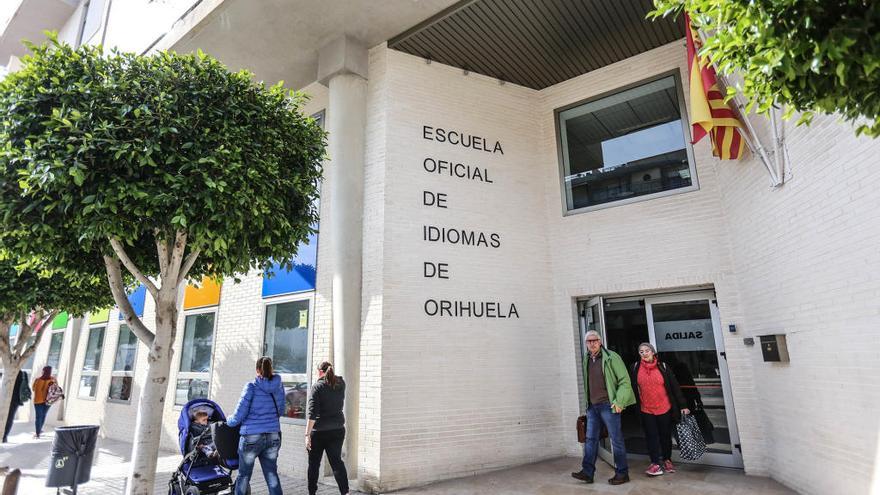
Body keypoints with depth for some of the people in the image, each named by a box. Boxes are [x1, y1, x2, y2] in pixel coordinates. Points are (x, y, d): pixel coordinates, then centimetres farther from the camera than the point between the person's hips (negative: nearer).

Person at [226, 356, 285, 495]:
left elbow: (239, 415, -8)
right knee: (272, 474, 11)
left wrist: (229, 420, 12)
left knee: (244, 475, 13)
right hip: (273, 436, 4)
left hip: (252, 436, -3)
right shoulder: (279, 386, 3)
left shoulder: (251, 386, -9)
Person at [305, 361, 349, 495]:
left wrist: (307, 434, -17)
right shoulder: (341, 384, 1)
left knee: (314, 464, 14)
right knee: (337, 461, 9)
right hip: (338, 430, 4)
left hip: (319, 432, -4)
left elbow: (312, 413, -17)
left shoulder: (318, 386, -12)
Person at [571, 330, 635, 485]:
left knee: (616, 439, 4)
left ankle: (622, 473, 16)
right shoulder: (586, 360, 11)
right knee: (590, 439, 7)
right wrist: (588, 402, 15)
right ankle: (587, 472, 12)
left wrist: (619, 402, -15)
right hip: (592, 406, 6)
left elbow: (624, 380, -10)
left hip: (608, 405, -6)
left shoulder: (611, 357, -8)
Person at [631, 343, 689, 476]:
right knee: (651, 436, 0)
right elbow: (633, 388, 2)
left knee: (666, 435, 12)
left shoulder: (662, 367, -2)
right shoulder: (635, 368, -1)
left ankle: (667, 460, 28)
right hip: (646, 410, 0)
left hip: (664, 408, 0)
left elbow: (675, 386, -1)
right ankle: (656, 463, 7)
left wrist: (683, 405, -3)